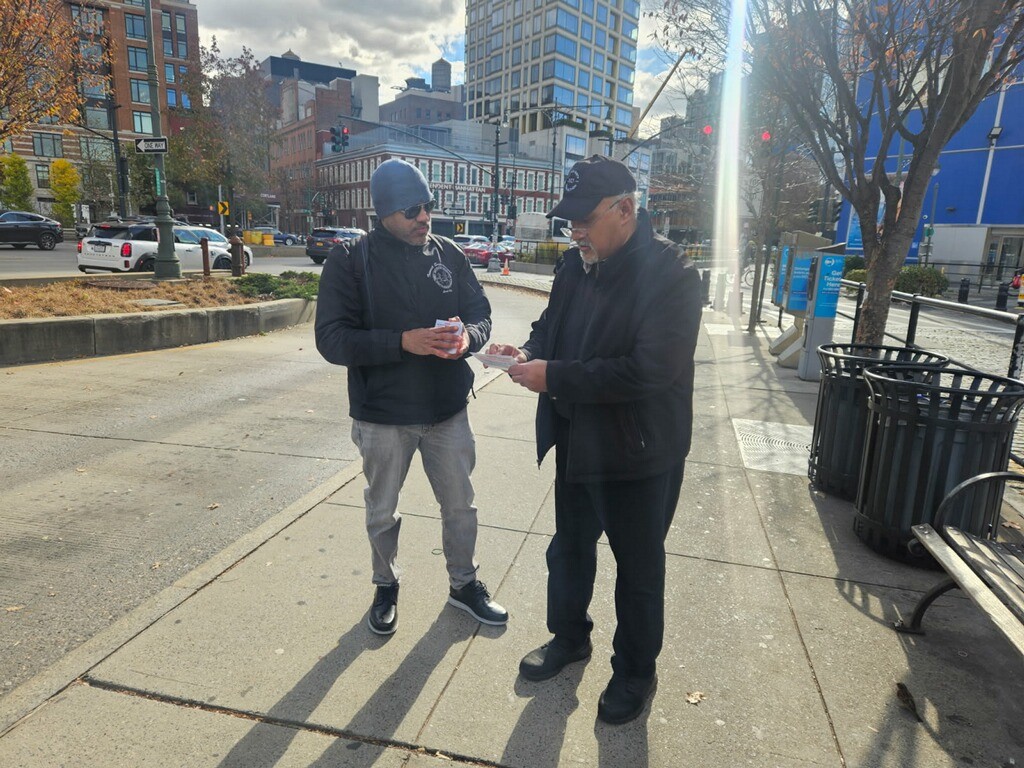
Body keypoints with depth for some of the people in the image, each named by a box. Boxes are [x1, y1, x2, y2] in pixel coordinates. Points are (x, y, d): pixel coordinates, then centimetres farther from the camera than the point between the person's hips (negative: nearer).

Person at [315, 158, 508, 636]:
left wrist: (468, 336, -18)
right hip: (382, 416, -2)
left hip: (448, 411, 3)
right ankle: (386, 587, 43)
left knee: (459, 505, 16)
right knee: (382, 512, 17)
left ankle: (464, 583, 40)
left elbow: (481, 314, 6)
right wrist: (403, 341, -27)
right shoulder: (350, 261, -9)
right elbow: (332, 339, -15)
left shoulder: (449, 255, 1)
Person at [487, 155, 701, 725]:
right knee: (569, 549, 23)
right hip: (577, 445, 7)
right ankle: (570, 638, 49)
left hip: (639, 456, -7)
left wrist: (555, 377, -28)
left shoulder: (671, 275, -21)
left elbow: (649, 370, -29)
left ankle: (636, 672, 38)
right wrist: (529, 349, -8)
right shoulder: (577, 265, 3)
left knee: (639, 570, 14)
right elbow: (554, 324, 15)